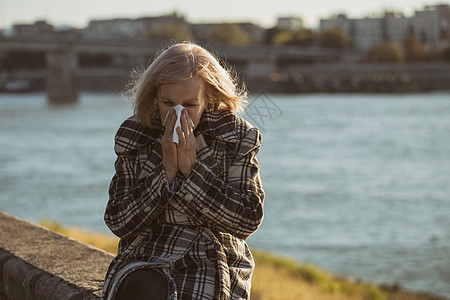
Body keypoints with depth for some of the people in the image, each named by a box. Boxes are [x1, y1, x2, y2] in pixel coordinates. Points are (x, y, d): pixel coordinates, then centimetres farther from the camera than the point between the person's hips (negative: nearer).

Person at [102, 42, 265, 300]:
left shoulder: (236, 138, 0)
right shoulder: (134, 138, 3)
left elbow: (248, 220, -8)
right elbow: (119, 223, -2)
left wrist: (191, 168, -15)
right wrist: (166, 172, -14)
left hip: (213, 262, -1)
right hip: (146, 262, 1)